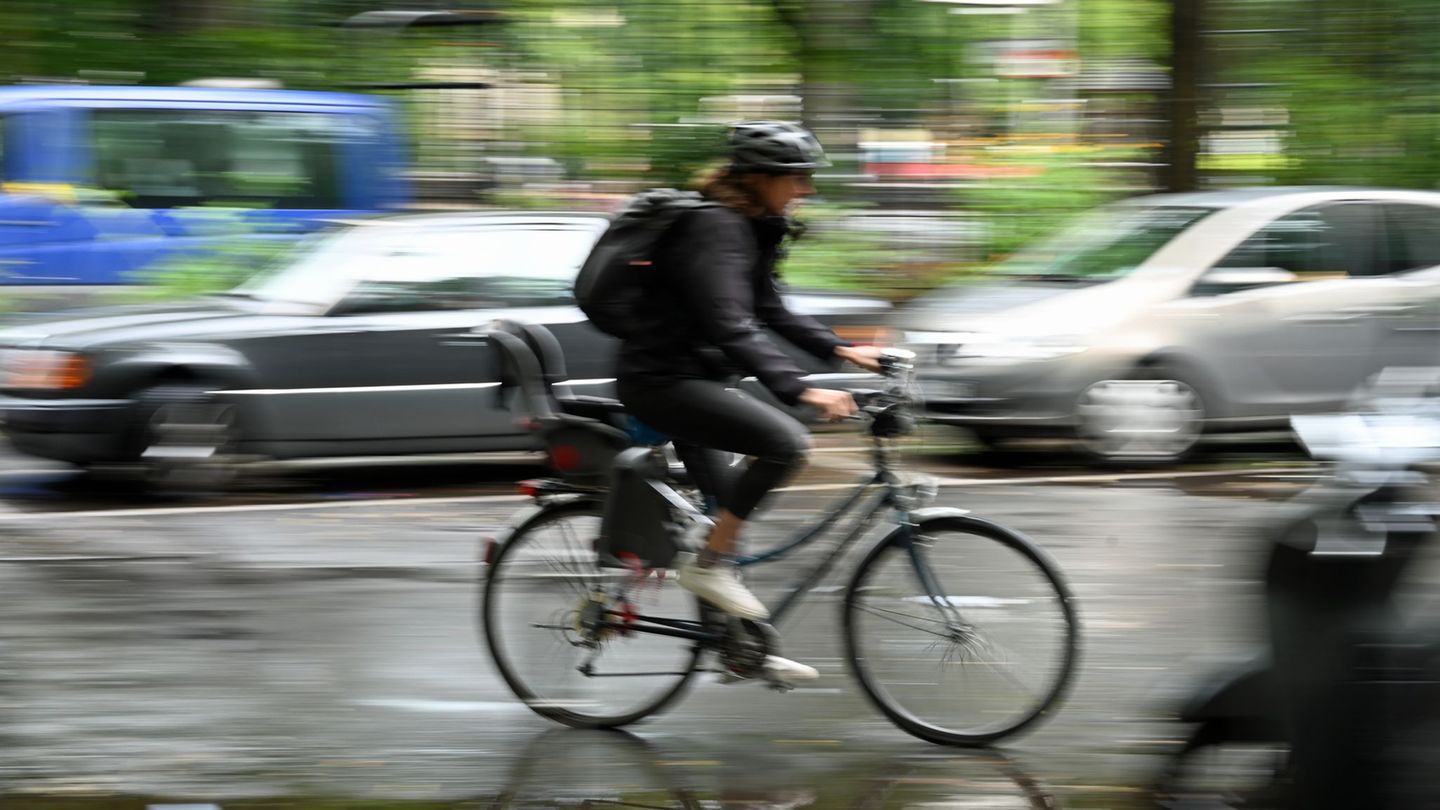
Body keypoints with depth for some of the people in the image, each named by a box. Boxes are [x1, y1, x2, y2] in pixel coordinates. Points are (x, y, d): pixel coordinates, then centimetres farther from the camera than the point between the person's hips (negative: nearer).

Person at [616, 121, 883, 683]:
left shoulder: (752, 230, 11)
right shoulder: (714, 229, -21)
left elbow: (769, 311, 22)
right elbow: (732, 329, -30)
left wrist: (838, 350, 12)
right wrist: (800, 390, -37)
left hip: (691, 378, 11)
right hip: (661, 380, -11)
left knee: (727, 505, 15)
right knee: (785, 441, -25)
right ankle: (709, 566, -15)